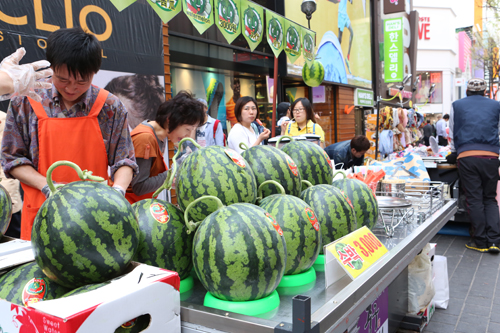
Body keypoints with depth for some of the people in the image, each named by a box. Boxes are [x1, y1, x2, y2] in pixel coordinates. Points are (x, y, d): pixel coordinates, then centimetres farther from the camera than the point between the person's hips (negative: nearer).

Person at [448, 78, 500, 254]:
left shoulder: (457, 105, 14)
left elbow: (452, 134, 20)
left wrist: (453, 153, 32)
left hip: (466, 156, -1)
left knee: (474, 200, 3)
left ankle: (480, 242, 7)